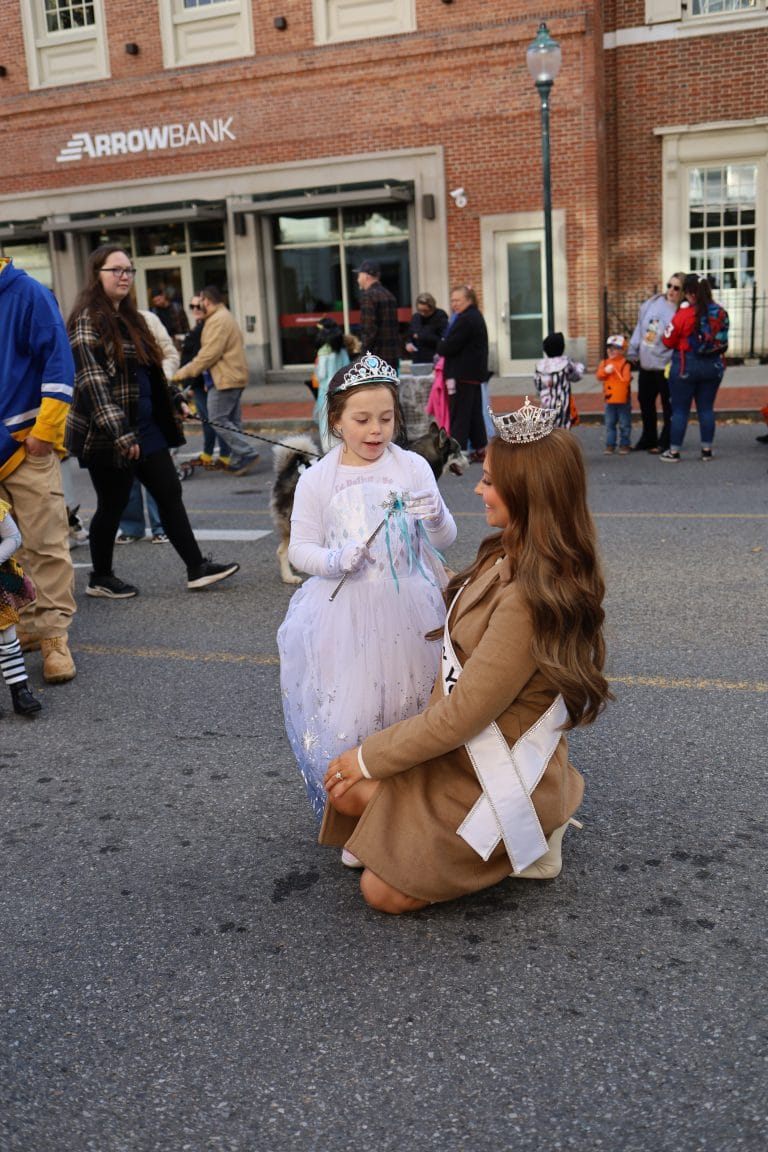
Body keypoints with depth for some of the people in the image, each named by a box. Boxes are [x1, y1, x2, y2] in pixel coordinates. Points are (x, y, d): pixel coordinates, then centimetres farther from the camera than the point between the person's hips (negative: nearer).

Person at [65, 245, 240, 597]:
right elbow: (91, 381, -21)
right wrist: (118, 433, -26)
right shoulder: (87, 320, -12)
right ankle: (100, 579, 21)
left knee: (170, 494, 5)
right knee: (112, 505, 3)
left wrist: (175, 399, 19)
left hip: (147, 428, 8)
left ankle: (197, 568, 9)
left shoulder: (130, 317, 14)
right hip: (108, 436, -8)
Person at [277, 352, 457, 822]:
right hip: (346, 614, 0)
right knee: (348, 716, 2)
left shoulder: (413, 467, -1)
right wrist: (334, 560, -19)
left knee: (409, 709, 10)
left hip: (409, 612, 1)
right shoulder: (317, 479, -3)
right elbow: (300, 548, 1)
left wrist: (436, 517, -19)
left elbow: (445, 540, 3)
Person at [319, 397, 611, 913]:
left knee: (383, 891, -2)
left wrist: (369, 756, -12)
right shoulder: (514, 556, -3)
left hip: (501, 772, -9)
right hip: (470, 747, 9)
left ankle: (523, 841, 8)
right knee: (348, 791, 4)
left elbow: (461, 716, -24)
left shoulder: (527, 599, -31)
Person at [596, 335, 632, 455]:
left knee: (624, 424, 5)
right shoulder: (604, 363, 6)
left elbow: (626, 378, -17)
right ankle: (610, 445, 16)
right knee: (610, 424, 10)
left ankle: (624, 444, 14)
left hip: (623, 400, -4)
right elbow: (599, 376, -6)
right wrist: (605, 371, -22)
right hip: (609, 399, 4)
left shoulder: (625, 363, -9)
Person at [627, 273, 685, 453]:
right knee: (645, 402, 18)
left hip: (666, 368, -7)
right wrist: (632, 351, 12)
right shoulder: (652, 303, 4)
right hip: (646, 366, 7)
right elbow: (640, 328, 12)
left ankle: (665, 442, 16)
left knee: (668, 406, 4)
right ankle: (648, 439, 33)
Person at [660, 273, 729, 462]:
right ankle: (707, 451, 17)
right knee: (706, 408, 13)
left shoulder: (683, 315, -16)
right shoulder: (721, 313, -2)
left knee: (680, 410, 5)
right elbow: (723, 339, 9)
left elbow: (668, 341, -7)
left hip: (686, 366, -4)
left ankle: (674, 452, 10)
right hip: (714, 365, 4)